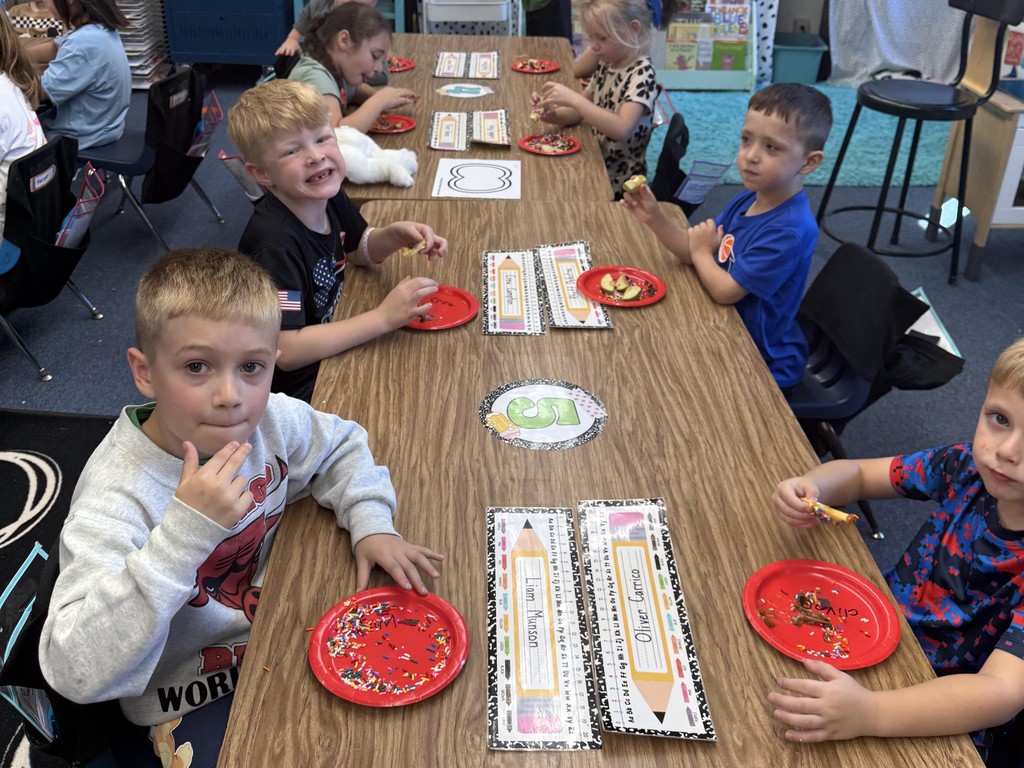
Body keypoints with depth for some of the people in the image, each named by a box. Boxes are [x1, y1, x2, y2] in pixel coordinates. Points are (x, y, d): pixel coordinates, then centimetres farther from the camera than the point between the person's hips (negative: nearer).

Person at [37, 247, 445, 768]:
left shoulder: (271, 420, -13)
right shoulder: (116, 500, -29)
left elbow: (340, 445, 8)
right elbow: (74, 671, -37)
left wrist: (371, 524, -8)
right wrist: (183, 532, -43)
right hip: (193, 700, -4)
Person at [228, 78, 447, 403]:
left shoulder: (329, 196, -7)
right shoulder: (275, 243, -31)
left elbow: (358, 249, 14)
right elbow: (287, 351, -34)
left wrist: (396, 234, -9)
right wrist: (383, 317, -35)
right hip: (292, 387, -8)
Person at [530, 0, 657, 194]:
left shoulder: (642, 73, -19)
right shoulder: (606, 65, 4)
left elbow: (621, 129, -33)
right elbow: (580, 112, 11)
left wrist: (572, 98, -36)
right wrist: (552, 114, -10)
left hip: (617, 184, -7)